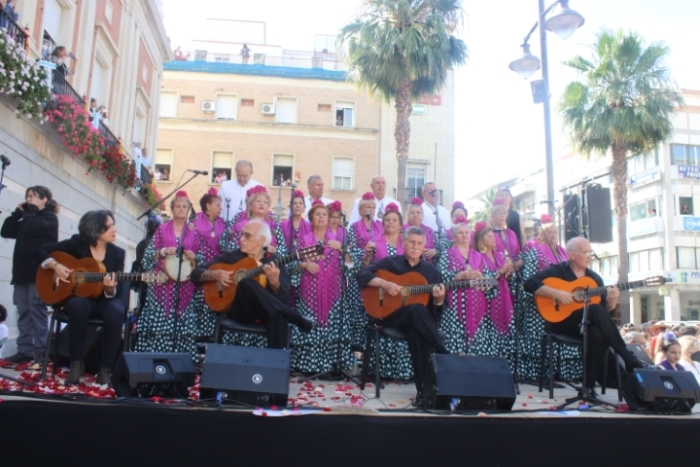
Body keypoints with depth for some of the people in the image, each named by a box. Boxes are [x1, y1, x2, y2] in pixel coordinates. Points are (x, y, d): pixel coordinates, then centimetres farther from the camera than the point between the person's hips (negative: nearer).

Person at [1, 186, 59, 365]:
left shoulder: (49, 217, 0)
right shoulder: (27, 219, 23)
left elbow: (30, 227, -17)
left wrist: (31, 209, -1)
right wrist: (18, 211, 11)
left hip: (39, 272, -8)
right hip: (22, 271, 8)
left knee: (36, 311, -8)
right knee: (23, 313, 4)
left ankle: (41, 351, -7)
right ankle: (24, 350, 6)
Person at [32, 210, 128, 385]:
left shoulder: (117, 253, -2)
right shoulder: (76, 244, -5)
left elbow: (117, 292, -5)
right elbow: (38, 251, -2)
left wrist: (110, 289, -28)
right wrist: (55, 265, -19)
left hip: (104, 300, 1)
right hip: (78, 297, -1)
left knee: (117, 311, -35)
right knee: (78, 305, -39)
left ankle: (105, 369, -25)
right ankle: (76, 363, -24)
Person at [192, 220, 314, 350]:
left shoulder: (275, 262, 5)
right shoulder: (232, 256, 10)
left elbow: (284, 298, -5)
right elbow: (197, 273, 10)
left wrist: (274, 281, -25)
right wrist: (214, 275, -11)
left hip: (266, 311, -1)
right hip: (238, 309, 1)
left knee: (279, 315, -38)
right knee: (246, 283, -31)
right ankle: (298, 320, -28)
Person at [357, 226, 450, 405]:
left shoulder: (431, 270, 14)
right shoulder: (391, 262, 10)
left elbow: (436, 310, 11)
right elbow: (362, 275, -2)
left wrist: (439, 299, -13)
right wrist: (384, 283, -16)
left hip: (422, 320, 1)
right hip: (393, 316, -1)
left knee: (416, 332, -37)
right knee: (416, 309, -37)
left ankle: (425, 387, -32)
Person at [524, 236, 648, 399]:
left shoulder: (595, 278, 17)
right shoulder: (557, 271, 1)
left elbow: (605, 309, 14)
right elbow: (530, 283, -13)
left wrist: (612, 300, -8)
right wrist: (557, 293, -21)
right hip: (562, 322, -4)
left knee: (598, 333, -33)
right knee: (596, 309, -31)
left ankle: (589, 386, -22)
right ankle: (627, 358, -27)